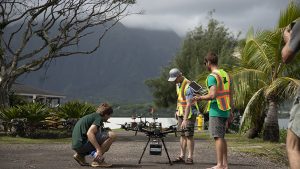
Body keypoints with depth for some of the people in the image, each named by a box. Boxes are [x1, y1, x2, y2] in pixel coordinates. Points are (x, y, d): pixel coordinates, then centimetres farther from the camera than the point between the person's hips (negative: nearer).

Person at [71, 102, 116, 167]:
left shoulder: (91, 116, 22)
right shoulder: (99, 118, -6)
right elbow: (89, 133, -23)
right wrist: (98, 149, -26)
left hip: (76, 145, 10)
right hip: (82, 144, -10)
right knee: (112, 135, -13)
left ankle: (80, 155, 16)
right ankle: (97, 160, -11)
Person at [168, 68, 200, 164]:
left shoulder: (188, 86, -23)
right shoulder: (178, 84, 6)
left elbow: (189, 104, -28)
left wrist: (185, 120, -33)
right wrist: (177, 110, 16)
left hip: (190, 113, -8)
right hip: (181, 112, 8)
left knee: (189, 135, -8)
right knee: (182, 135, 8)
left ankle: (190, 158, -4)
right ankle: (182, 156, 11)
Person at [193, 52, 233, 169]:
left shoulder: (212, 77, -12)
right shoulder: (226, 75, 14)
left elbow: (213, 95, -23)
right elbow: (230, 95, 16)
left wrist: (200, 98, -7)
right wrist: (230, 110, 21)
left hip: (216, 111, -8)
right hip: (225, 111, 8)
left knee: (218, 137, -6)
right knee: (221, 137, 13)